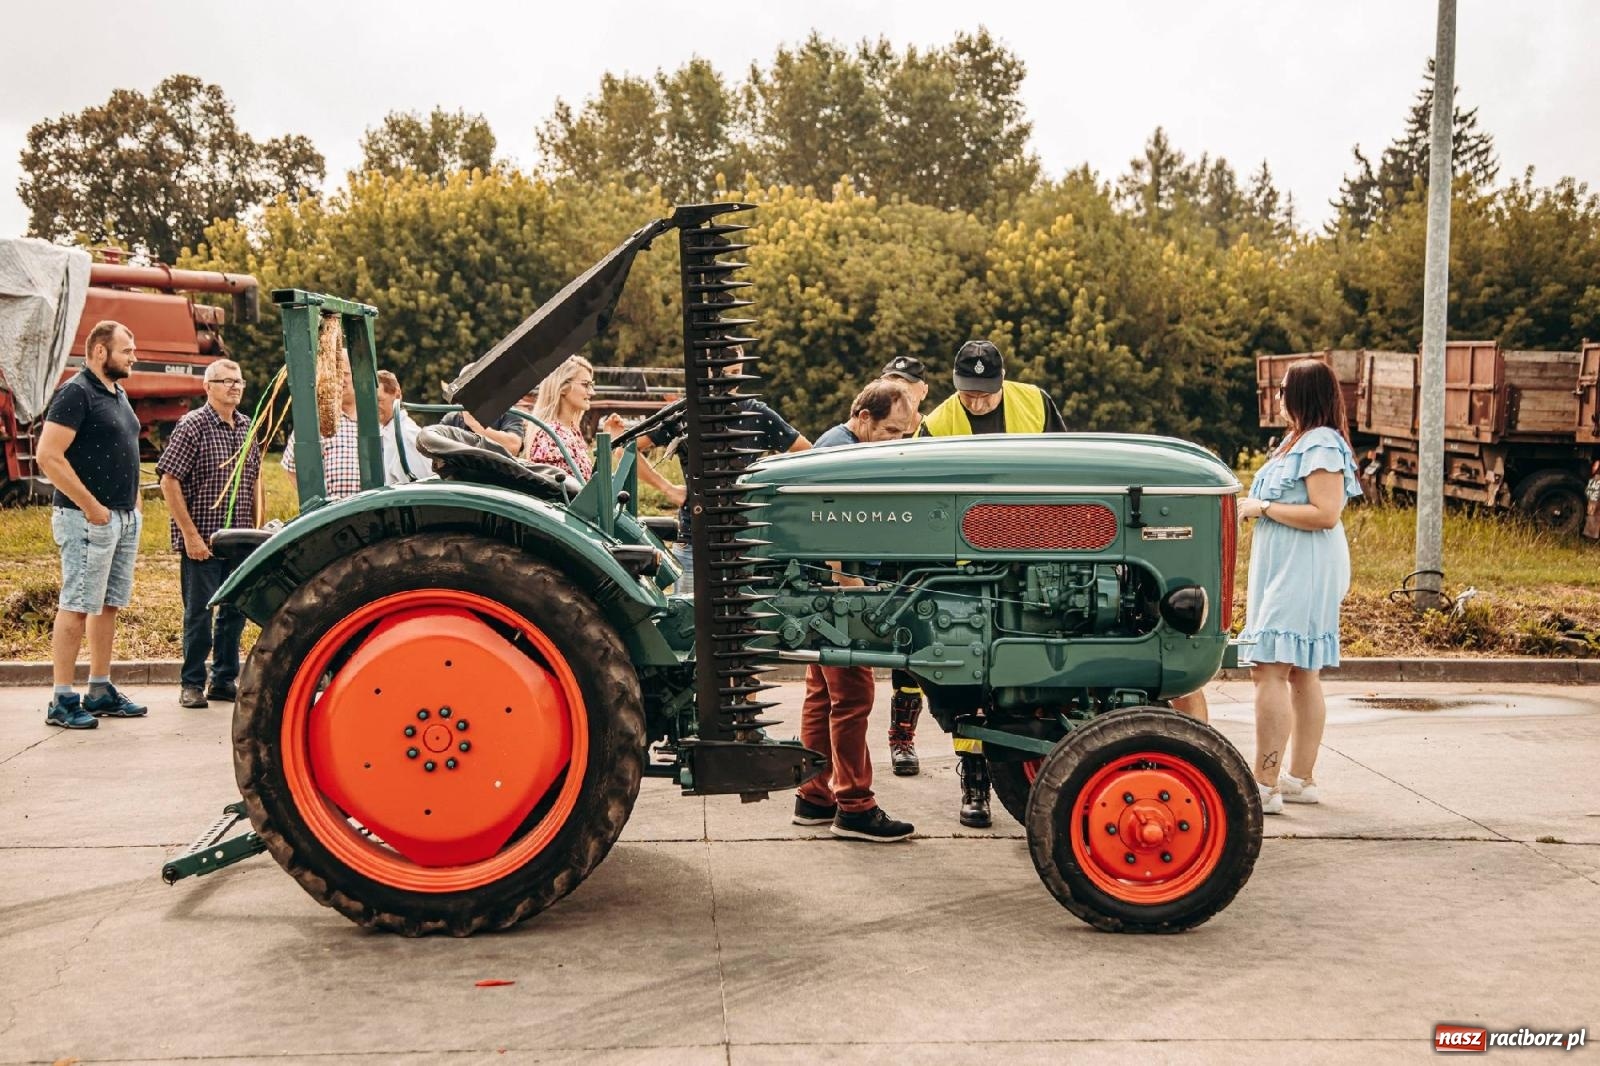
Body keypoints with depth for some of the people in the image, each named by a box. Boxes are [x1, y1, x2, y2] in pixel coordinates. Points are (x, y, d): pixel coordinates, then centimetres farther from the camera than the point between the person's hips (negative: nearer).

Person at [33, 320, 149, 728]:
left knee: (109, 605, 12)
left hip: (125, 518, 9)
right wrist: (91, 506, -19)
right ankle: (62, 701, -1)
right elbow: (48, 455, -19)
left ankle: (101, 692, 19)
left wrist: (134, 503, 14)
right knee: (76, 606, -6)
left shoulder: (118, 394, 16)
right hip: (88, 519, -9)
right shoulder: (76, 392, -11)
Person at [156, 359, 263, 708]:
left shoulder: (247, 427, 10)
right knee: (199, 613, 2)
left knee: (235, 610, 11)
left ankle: (224, 680, 22)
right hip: (202, 541, -6)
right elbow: (169, 481, -13)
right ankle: (192, 684, 13)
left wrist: (257, 528, 13)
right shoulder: (192, 426, -9)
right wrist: (190, 534, -15)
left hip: (240, 540, 6)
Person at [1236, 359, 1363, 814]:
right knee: (1302, 674, 13)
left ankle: (1266, 785, -13)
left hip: (1302, 573, -11)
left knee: (1269, 670, -14)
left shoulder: (1321, 446, -14)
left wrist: (1263, 507, -16)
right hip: (1289, 571, 11)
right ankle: (1301, 778, 20)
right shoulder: (1299, 441, 18)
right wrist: (1256, 506, 12)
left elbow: (1325, 514, -24)